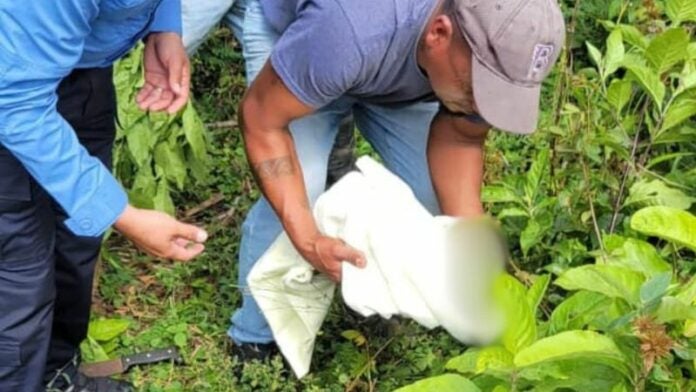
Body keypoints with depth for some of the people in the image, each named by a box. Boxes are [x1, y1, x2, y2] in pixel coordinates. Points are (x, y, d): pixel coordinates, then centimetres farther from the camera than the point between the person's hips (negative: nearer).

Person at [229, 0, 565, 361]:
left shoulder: (500, 52, -30)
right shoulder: (348, 33, -46)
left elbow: (460, 138, -12)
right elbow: (261, 120, -31)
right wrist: (308, 241, -39)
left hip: (401, 75, 4)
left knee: (432, 192, -10)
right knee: (295, 194, -20)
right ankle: (257, 340, 2)